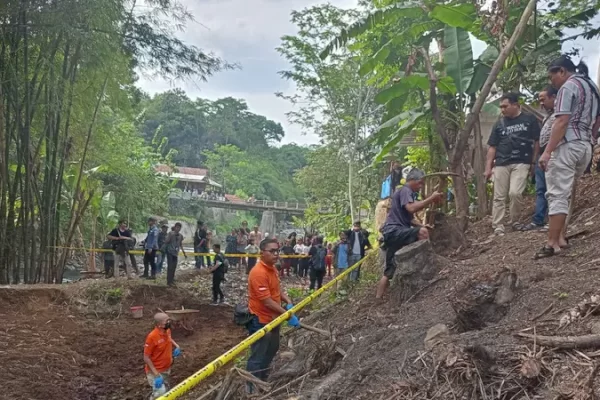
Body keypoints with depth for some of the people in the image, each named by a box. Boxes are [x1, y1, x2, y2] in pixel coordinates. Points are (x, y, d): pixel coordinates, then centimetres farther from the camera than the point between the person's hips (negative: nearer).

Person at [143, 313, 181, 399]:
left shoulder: (167, 331, -6)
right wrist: (156, 374, -26)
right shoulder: (152, 336, -28)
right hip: (156, 371, -8)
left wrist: (176, 346, 1)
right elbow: (146, 358, -22)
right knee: (159, 395, -9)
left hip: (166, 369, 8)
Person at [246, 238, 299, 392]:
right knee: (258, 357, 3)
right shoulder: (259, 273, -27)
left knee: (271, 351, 26)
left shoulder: (272, 268, 3)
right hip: (260, 321, -10)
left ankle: (263, 380, 45)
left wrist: (288, 302, -5)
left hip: (272, 318, 10)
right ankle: (253, 388, 20)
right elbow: (267, 302, -29)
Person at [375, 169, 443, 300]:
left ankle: (378, 298, 11)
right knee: (422, 232, -31)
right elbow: (411, 208, -26)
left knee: (389, 271, 9)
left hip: (393, 234, 11)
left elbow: (407, 218, 29)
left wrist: (420, 225, 14)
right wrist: (431, 199, -22)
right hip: (394, 231, -11)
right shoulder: (405, 190, -6)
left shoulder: (407, 192, 26)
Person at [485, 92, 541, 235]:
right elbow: (492, 147, 12)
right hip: (501, 164, 3)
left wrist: (534, 162, 1)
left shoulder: (529, 120, 4)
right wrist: (488, 167, 6)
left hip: (521, 163, -3)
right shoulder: (499, 124, 12)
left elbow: (537, 142, 6)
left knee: (515, 193, -16)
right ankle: (498, 227, 6)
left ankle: (515, 221, 7)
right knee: (499, 197, 1)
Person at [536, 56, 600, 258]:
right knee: (563, 193, 16)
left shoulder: (568, 86, -8)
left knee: (557, 195, -10)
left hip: (568, 145, -9)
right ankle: (560, 236, 12)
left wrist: (547, 151, -22)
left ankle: (553, 243, -12)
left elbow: (562, 122, -18)